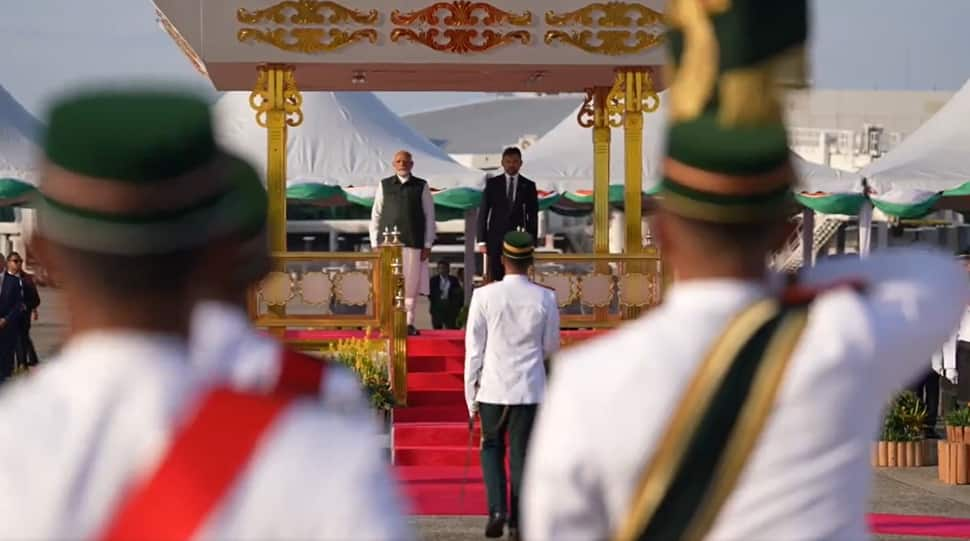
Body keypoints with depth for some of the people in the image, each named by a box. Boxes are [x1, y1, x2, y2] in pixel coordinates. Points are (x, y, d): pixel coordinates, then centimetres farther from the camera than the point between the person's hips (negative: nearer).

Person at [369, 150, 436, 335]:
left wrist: (427, 244, 0)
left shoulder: (422, 186, 8)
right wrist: (375, 243, 3)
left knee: (411, 285, -1)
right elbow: (375, 215, 10)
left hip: (413, 243, 0)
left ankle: (408, 323, 3)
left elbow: (429, 216, 7)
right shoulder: (384, 186, 10)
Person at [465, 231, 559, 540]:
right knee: (521, 454, 8)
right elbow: (551, 347, 6)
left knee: (492, 448, 16)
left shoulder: (484, 296, -8)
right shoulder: (545, 299, -5)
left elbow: (474, 350, -5)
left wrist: (471, 396, 3)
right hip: (530, 389, 0)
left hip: (493, 388, 0)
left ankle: (497, 508, -1)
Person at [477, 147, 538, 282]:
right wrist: (481, 240, -2)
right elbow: (483, 213, 5)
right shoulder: (492, 184, 5)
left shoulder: (528, 186, 6)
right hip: (496, 239, 0)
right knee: (495, 279, -2)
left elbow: (533, 216, 7)